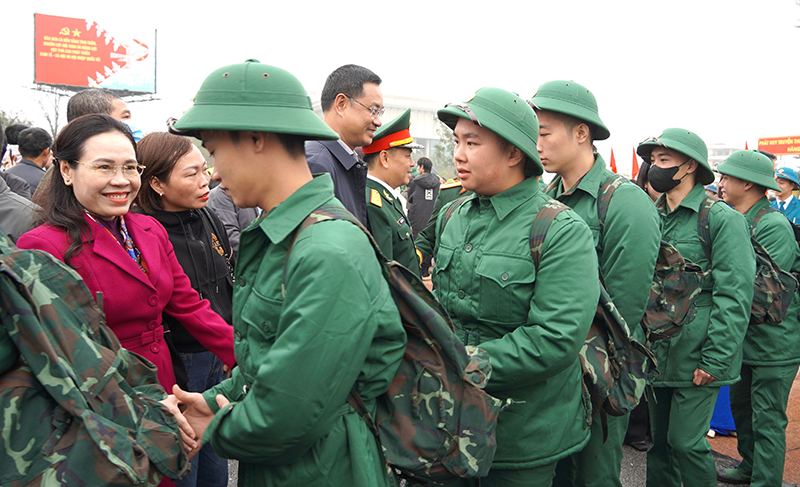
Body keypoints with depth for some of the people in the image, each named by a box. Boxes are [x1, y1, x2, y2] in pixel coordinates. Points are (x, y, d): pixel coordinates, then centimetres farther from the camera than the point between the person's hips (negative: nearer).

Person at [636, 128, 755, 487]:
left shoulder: (722, 219, -8)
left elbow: (734, 296, -13)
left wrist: (715, 360, -17)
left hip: (696, 356, -6)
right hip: (655, 354, 6)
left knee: (686, 443, -1)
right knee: (659, 440, 14)